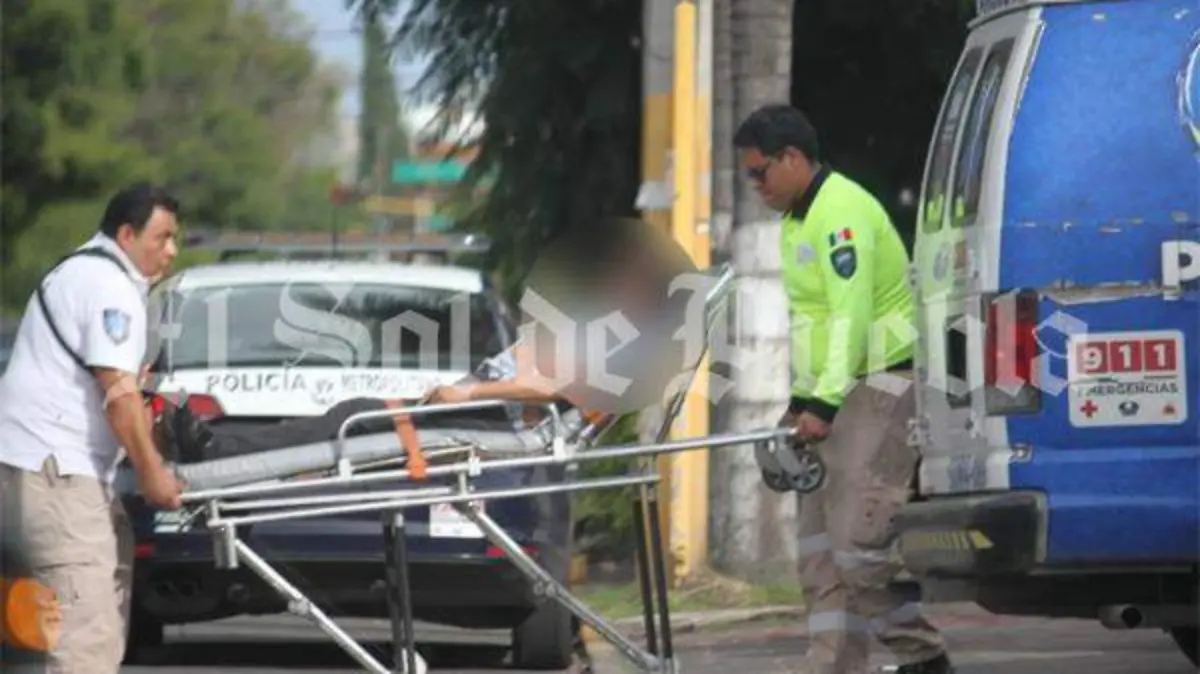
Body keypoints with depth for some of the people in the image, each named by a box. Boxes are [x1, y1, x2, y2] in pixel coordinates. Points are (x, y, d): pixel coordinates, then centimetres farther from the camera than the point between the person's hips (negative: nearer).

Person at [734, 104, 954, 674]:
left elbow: (851, 313, -23)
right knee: (821, 547, 6)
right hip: (832, 395, 11)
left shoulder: (841, 211, -15)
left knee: (859, 540, -15)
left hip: (881, 387, -11)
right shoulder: (799, 219, 18)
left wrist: (823, 403, -27)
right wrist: (803, 401, 20)